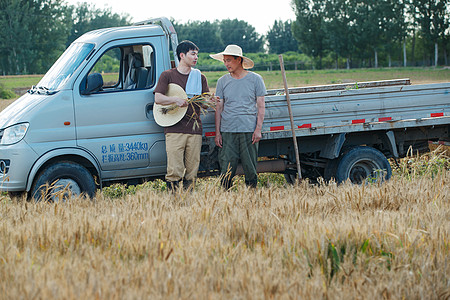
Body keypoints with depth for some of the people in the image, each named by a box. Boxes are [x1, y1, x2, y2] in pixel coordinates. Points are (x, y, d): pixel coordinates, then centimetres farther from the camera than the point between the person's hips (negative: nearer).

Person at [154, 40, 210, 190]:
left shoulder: (200, 77, 17)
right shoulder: (167, 75, 7)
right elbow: (158, 98, -3)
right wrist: (175, 99, -19)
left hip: (195, 130, 3)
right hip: (174, 130, -3)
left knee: (191, 173, 1)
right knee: (175, 172, -10)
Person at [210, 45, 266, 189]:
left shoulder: (255, 79, 5)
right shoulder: (222, 81, 10)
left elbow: (261, 106, 5)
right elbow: (219, 108, 12)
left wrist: (258, 129, -4)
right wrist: (217, 132, 5)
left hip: (249, 131, -1)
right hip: (227, 131, 1)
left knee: (251, 170, 1)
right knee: (226, 172, -4)